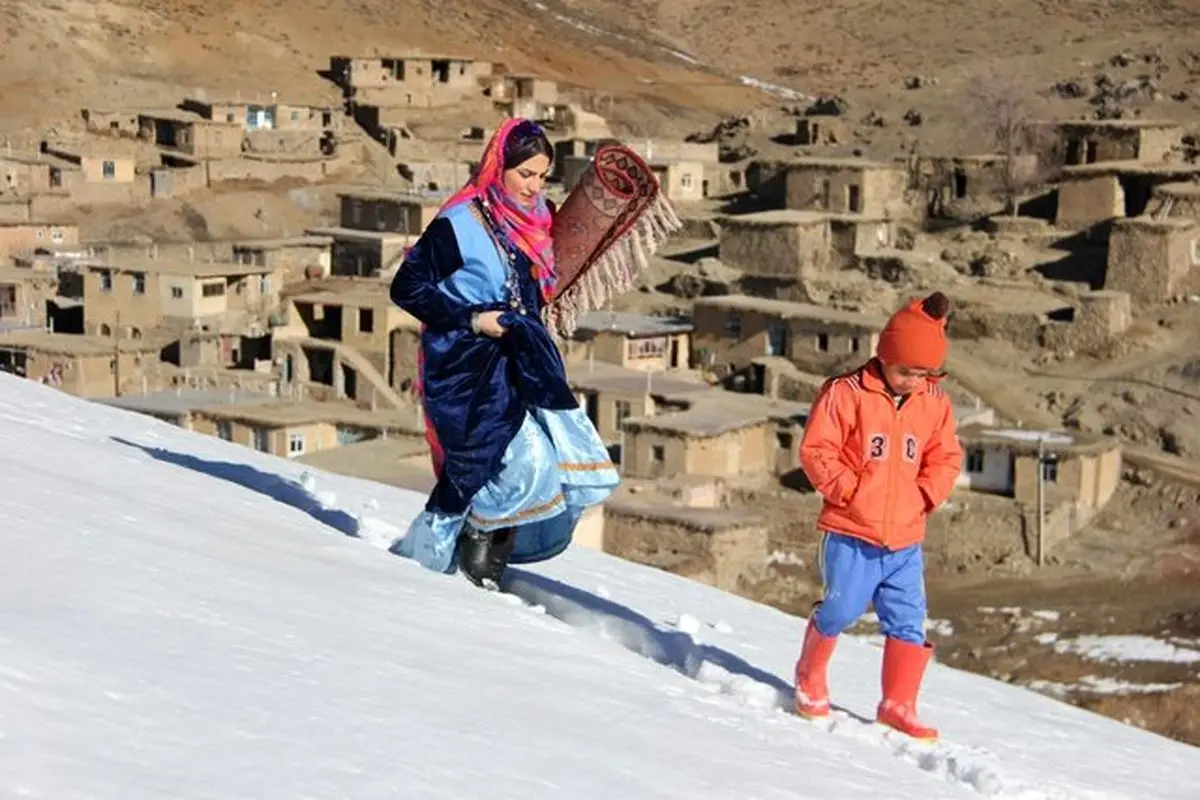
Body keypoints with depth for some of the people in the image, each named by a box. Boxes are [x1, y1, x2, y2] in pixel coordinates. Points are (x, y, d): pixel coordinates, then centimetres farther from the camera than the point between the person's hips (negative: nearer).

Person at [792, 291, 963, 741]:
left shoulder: (935, 404, 7)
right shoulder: (847, 394, -8)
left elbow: (946, 459, 15)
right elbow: (816, 450, -8)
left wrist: (925, 496, 0)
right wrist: (849, 490, -13)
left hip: (906, 540, 4)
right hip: (850, 534, -4)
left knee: (908, 622, 2)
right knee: (841, 610, -2)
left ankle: (898, 705, 13)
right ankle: (810, 678, 25)